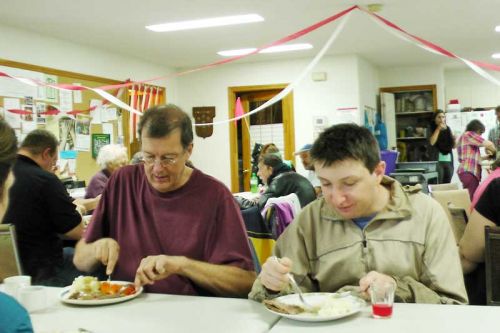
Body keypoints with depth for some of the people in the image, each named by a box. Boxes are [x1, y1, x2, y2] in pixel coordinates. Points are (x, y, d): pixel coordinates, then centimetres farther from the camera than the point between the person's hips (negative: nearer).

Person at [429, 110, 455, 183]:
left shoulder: (448, 129, 14)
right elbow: (432, 142, -17)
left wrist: (454, 139, -5)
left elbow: (453, 146, 17)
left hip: (449, 161, 5)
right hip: (438, 161, -5)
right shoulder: (432, 130, 1)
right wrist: (438, 129, -14)